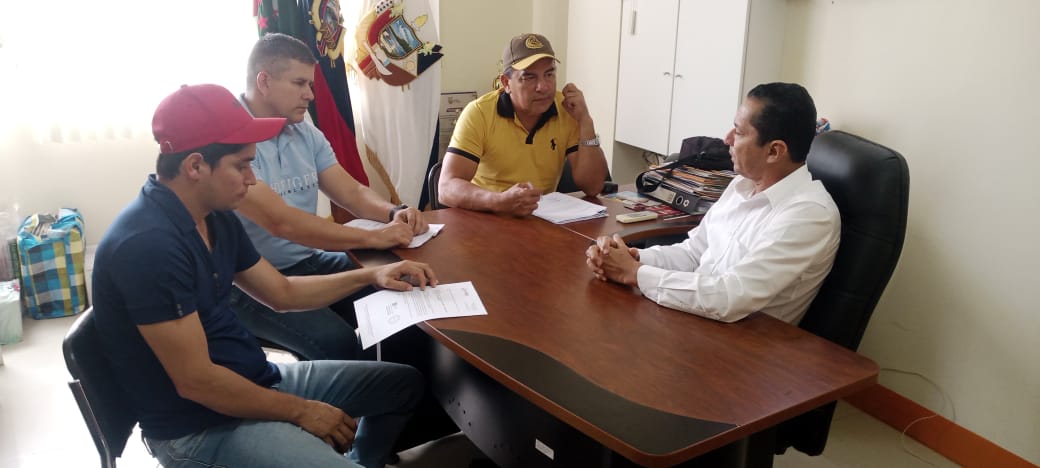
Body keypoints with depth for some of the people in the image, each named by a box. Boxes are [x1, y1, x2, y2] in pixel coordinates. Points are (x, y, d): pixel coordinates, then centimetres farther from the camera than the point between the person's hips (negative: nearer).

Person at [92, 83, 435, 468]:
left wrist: (371, 275, 7)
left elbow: (282, 292, 15)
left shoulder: (215, 217, 3)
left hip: (256, 379, 9)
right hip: (198, 425, -9)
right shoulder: (147, 244, -26)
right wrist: (301, 411, -15)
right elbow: (196, 381, -25)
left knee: (405, 384, 11)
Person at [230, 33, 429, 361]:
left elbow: (351, 192, 7)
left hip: (311, 262, 7)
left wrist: (394, 213, -15)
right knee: (338, 343, -29)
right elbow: (281, 221, -28)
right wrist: (373, 238, -28)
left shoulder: (305, 133, 8)